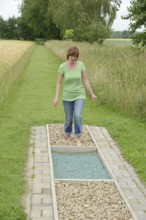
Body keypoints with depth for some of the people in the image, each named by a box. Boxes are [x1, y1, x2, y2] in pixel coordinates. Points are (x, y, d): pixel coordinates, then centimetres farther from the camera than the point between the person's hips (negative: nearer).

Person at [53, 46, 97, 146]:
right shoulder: (63, 66, -9)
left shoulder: (81, 64, -7)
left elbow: (85, 80, -2)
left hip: (79, 96, 0)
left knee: (77, 116, -21)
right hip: (67, 97, 1)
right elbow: (59, 83, -5)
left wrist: (92, 94, -4)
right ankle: (67, 136, 36)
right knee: (69, 119, 8)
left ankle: (78, 139, -9)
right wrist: (56, 97, -11)